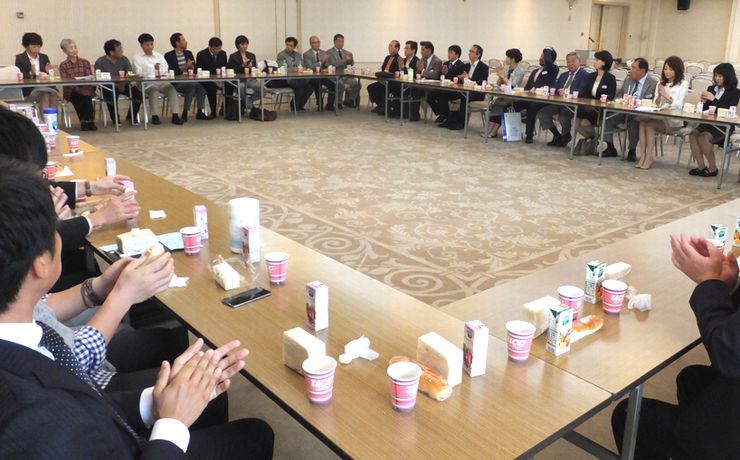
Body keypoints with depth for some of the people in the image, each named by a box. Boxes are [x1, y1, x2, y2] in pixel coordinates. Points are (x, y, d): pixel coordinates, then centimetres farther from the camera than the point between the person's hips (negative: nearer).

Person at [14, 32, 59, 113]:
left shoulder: (44, 57, 21)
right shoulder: (20, 58, 9)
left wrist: (48, 72, -2)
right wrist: (31, 73, -18)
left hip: (46, 87, 3)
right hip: (29, 90, -3)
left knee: (53, 94, -30)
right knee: (45, 95, -33)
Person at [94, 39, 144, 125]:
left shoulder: (124, 59, 3)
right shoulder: (100, 62, -9)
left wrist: (123, 84, -27)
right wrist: (116, 85, -29)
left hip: (123, 85, 4)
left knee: (138, 93, -20)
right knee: (111, 95, -36)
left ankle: (131, 116, 2)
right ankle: (115, 118, -11)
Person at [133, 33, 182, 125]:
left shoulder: (159, 56, 23)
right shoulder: (137, 58, 12)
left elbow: (165, 70, 12)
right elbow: (139, 73, -2)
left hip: (162, 81, 3)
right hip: (146, 83, -3)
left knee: (172, 88, -28)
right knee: (154, 89, -36)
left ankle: (175, 115, -36)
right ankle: (154, 116, -34)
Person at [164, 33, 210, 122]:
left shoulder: (188, 53, 17)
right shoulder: (168, 55, 0)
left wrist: (191, 67, -9)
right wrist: (185, 67, -17)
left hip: (190, 82, 5)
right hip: (176, 83, -5)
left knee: (201, 85, -26)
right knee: (192, 85, -32)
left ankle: (200, 112, -22)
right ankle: (185, 114, -23)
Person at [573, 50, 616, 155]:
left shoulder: (610, 78, -5)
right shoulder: (591, 76, 14)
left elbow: (610, 98, -11)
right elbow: (585, 94, 10)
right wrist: (586, 104, -12)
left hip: (602, 110, -6)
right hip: (588, 108, 6)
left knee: (584, 123, -28)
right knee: (575, 122, -20)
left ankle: (595, 138, 4)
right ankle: (591, 138, 6)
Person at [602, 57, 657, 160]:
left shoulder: (653, 84, -6)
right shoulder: (628, 80, 13)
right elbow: (618, 95, 22)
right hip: (624, 111, 6)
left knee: (633, 122, -37)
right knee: (606, 120, -15)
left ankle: (632, 151, -17)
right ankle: (610, 148, 0)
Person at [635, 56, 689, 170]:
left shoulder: (683, 83, 4)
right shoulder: (662, 82, 18)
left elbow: (678, 105, -6)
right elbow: (656, 104, 12)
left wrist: (666, 96, -20)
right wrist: (659, 94, -8)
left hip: (674, 119, -4)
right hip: (660, 116, 4)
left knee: (650, 124, -32)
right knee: (642, 122, -30)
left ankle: (649, 158, -27)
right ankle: (643, 156, -34)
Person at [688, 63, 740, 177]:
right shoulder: (711, 89, 13)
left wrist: (713, 99, -18)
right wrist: (704, 102, -6)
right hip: (709, 123, 5)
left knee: (703, 137, -31)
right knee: (693, 134, -25)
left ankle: (713, 169, -17)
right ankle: (701, 167, -22)